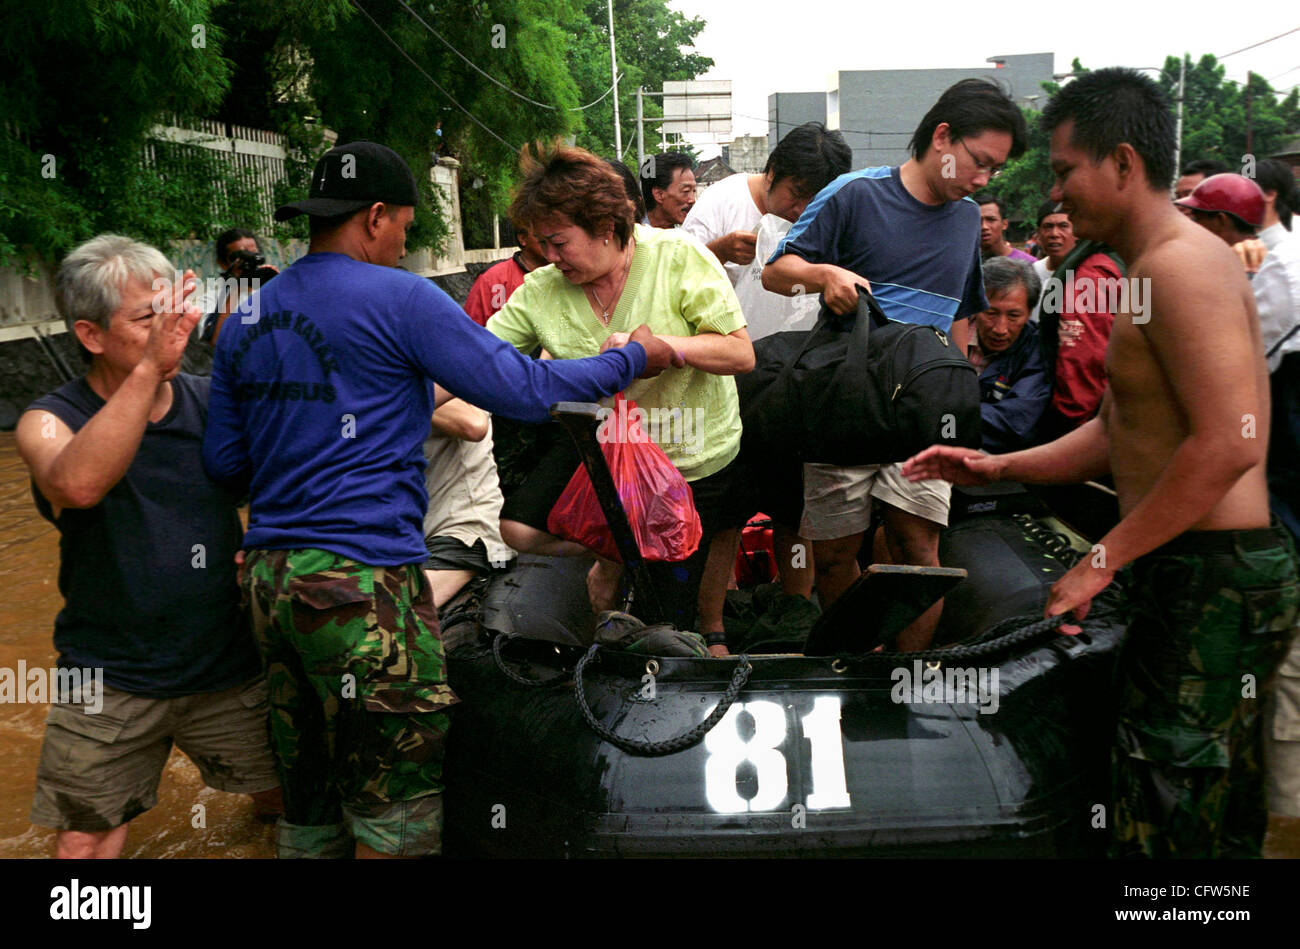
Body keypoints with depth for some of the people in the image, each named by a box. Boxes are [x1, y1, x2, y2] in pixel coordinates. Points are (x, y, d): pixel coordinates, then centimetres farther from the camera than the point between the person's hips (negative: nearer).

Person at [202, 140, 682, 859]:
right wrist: (635, 359, 5)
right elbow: (521, 390, -9)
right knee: (399, 804, 5)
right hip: (361, 582, -8)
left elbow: (223, 461, 16)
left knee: (308, 803, 18)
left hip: (268, 578, 8)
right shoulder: (397, 299, -7)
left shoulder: (246, 320, 14)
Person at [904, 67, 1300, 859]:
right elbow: (1122, 434, 20)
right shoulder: (1152, 270, 18)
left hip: (1214, 580, -11)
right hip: (1191, 577, 11)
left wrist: (1103, 560, -21)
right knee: (1224, 821, 20)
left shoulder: (1180, 264, -17)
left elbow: (1231, 443, -26)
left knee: (1167, 826, -3)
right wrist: (998, 468, 12)